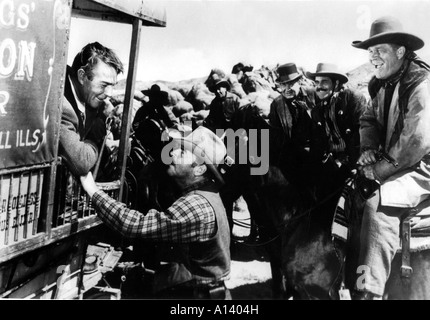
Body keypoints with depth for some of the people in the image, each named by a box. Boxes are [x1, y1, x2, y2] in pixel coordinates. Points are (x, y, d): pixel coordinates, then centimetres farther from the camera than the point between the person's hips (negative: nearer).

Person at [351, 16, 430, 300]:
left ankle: (368, 290, -27)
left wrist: (380, 171, -19)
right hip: (395, 165, 9)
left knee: (377, 201, -32)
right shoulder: (384, 84, 11)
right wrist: (368, 149, -8)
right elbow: (369, 120, 13)